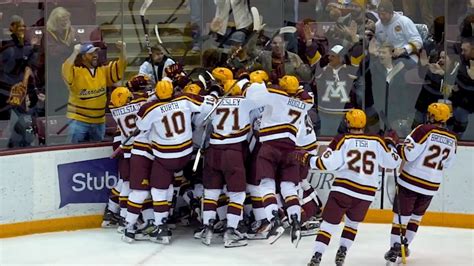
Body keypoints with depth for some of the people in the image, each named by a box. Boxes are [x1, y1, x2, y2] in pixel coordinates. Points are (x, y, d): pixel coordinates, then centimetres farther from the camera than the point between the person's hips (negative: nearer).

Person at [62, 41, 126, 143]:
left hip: (99, 121, 5)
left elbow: (121, 66, 5)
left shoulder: (104, 71, 7)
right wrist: (75, 53, -31)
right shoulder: (76, 72, -10)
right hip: (78, 120, -5)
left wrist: (122, 50, -9)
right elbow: (66, 70, -30)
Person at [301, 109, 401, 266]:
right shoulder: (377, 142, 4)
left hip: (343, 189, -3)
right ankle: (342, 253, 17)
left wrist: (308, 160, 4)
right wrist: (391, 144, 27)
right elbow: (393, 162, 12)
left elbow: (327, 163, -11)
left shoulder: (342, 140, -4)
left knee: (329, 222, 3)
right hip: (367, 193, 3)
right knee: (352, 222, 25)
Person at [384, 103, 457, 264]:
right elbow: (447, 163, 13)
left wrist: (396, 148, -3)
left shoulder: (424, 130, -13)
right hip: (431, 185, 5)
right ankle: (405, 246, 26)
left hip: (411, 181, -5)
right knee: (417, 215, 22)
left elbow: (408, 153, -19)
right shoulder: (452, 139, 3)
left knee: (401, 214, 3)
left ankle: (395, 248, -3)